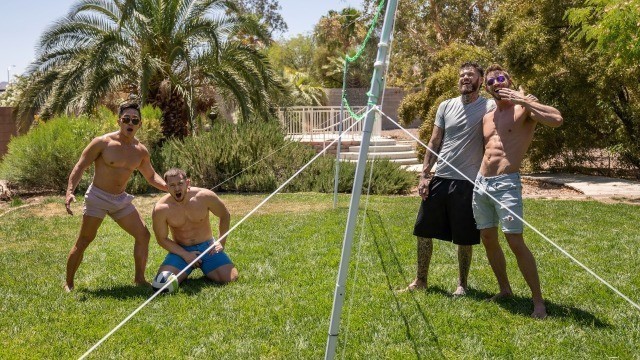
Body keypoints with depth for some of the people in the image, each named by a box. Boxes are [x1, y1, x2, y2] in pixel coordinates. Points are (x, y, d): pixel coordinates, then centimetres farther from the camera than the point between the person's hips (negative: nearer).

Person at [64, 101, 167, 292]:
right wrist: (70, 192, -25)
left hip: (121, 199, 6)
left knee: (143, 235, 2)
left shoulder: (141, 151, 1)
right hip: (98, 197, -5)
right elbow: (80, 167, -12)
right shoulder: (102, 143, -15)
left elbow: (151, 176, 14)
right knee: (84, 241, -4)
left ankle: (139, 278, 16)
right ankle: (68, 283, 10)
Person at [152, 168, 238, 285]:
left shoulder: (204, 196, -13)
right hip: (181, 250, 0)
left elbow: (225, 216, 4)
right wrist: (185, 255, -15)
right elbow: (162, 239, -5)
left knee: (230, 278, -19)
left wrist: (221, 243, 0)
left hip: (207, 246, 0)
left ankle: (206, 269, 15)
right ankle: (187, 271, 11)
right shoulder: (161, 209, -15)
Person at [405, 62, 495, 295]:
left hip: (467, 182, -4)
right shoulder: (446, 106, 9)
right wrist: (424, 175, 4)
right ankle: (420, 280, 24)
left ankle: (462, 283, 25)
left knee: (464, 238, 6)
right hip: (439, 179, 4)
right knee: (423, 231, 9)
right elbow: (434, 142, 10)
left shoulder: (488, 107, -4)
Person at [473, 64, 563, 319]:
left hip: (506, 184, -7)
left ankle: (538, 301, -3)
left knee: (515, 241, -12)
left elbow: (557, 119, -21)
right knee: (488, 240, 12)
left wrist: (522, 100, -18)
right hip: (481, 183, 7)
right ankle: (504, 290, 28)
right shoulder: (487, 117, 16)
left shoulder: (523, 107, -3)